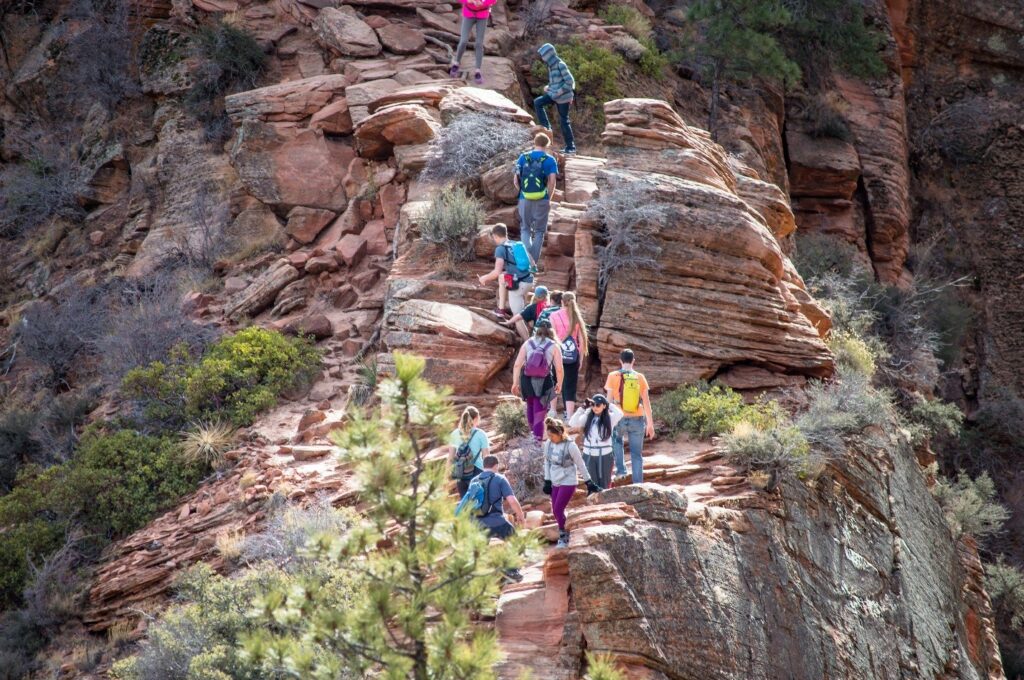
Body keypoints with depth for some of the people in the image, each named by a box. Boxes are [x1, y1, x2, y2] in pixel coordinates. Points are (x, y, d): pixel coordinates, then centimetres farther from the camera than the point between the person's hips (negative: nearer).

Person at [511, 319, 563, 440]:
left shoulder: (527, 343, 2)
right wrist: (559, 384, 9)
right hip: (544, 383, -3)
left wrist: (515, 383, 3)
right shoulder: (553, 346, -3)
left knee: (530, 405, 29)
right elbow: (559, 369, -7)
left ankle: (533, 430, 47)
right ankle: (538, 438, -1)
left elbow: (517, 365, -3)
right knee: (539, 412, 3)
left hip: (527, 381, 3)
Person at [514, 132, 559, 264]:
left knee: (525, 229, 14)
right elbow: (552, 181, -12)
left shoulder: (523, 158, 4)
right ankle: (534, 262, 12)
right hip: (542, 200, -1)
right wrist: (549, 198, 1)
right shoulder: (550, 160, -3)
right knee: (539, 231, 12)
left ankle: (527, 254, -13)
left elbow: (516, 180, 0)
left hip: (525, 199, 1)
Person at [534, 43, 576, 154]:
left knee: (564, 120, -2)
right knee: (537, 102, -2)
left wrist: (558, 92, -19)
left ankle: (571, 147, 6)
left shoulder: (560, 65, -18)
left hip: (562, 97, -8)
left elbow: (570, 81, -21)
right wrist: (548, 87, 5)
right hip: (554, 94, 8)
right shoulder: (551, 65, 8)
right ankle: (546, 127, 1)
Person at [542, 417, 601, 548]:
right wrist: (547, 481, 9)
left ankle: (564, 538, 5)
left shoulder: (570, 445, -20)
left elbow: (580, 465, -10)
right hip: (555, 483, 6)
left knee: (558, 510, -10)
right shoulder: (548, 444, -4)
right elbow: (547, 462, 9)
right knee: (555, 511, 7)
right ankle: (564, 536, 23)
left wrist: (589, 483, -4)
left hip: (568, 483, -6)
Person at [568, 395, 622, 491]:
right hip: (589, 456, 2)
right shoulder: (587, 417, 3)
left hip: (605, 456, -2)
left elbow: (619, 414, -23)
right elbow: (572, 423, -9)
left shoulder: (610, 418, -3)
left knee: (604, 484, 7)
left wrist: (609, 404, -11)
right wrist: (583, 408, -9)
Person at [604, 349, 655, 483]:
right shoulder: (640, 377, 2)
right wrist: (650, 424, 10)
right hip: (637, 420, 1)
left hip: (620, 418, -1)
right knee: (636, 454, 10)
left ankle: (620, 468, 16)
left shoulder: (613, 376, -3)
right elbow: (646, 402, 3)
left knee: (616, 440, 31)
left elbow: (609, 400, -4)